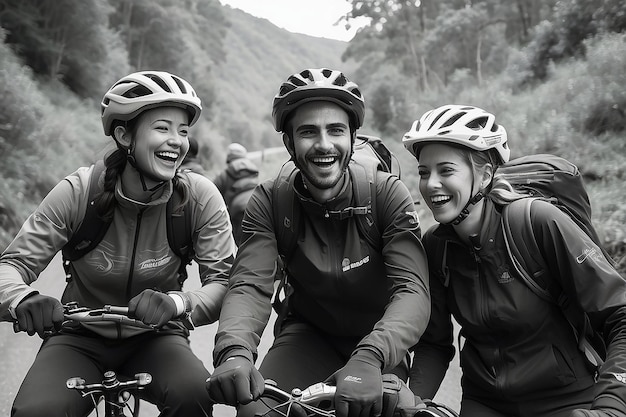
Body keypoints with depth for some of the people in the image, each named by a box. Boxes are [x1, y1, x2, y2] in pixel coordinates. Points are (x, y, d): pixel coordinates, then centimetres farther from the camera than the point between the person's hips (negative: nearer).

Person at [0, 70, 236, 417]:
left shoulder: (199, 197, -15)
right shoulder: (78, 192, -16)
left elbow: (225, 279, -19)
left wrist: (176, 302, -41)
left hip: (154, 338, 0)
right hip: (80, 338, 0)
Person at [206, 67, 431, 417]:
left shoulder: (388, 194, -19)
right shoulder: (269, 202, -14)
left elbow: (413, 291, -29)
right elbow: (250, 286, -24)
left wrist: (368, 359, -48)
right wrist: (234, 351, -46)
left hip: (378, 342, 0)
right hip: (308, 334, 0)